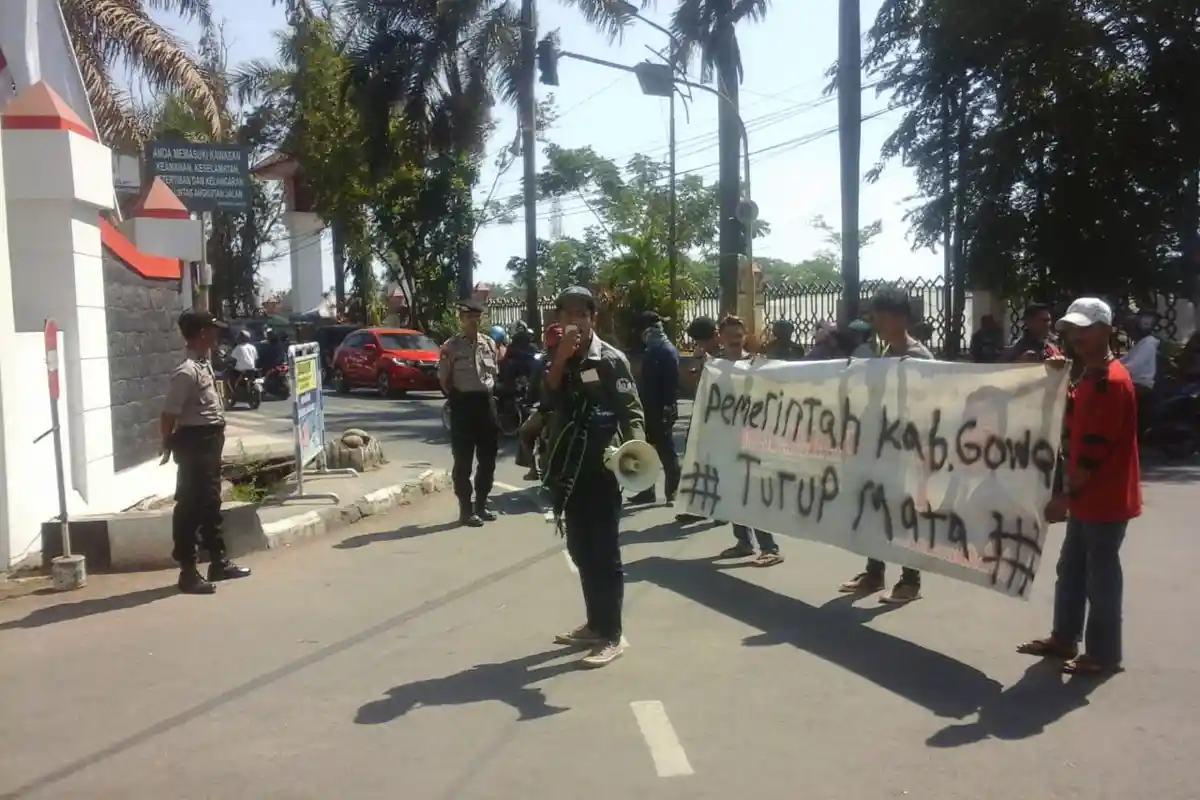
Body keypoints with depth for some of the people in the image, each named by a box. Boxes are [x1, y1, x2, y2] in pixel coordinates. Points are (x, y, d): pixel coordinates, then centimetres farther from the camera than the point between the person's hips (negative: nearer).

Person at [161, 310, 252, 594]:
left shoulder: (205, 365, 9)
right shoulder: (187, 372, -21)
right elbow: (169, 415, -20)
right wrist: (169, 445, -8)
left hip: (211, 440, 10)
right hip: (195, 442, -10)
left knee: (210, 503, 17)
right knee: (190, 506, -1)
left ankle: (218, 561, 29)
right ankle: (188, 571, 8)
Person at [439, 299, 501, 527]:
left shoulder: (489, 343, 8)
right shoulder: (451, 346, -6)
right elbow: (444, 379, -3)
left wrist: (490, 394, 8)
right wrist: (454, 398, -9)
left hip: (486, 402, 5)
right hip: (463, 403, -5)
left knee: (488, 457, 11)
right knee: (463, 460, 3)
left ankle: (481, 504, 26)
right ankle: (466, 510, 12)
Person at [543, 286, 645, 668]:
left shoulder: (611, 359, -6)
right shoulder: (556, 359, 11)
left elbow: (631, 410, -10)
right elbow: (547, 400, -4)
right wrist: (560, 358, -15)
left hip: (601, 467, -6)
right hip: (568, 468, 6)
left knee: (604, 552, -1)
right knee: (580, 549, 14)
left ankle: (612, 635, 7)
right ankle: (595, 624, 27)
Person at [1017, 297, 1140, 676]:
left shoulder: (1113, 381, -20)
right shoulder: (1089, 376, 12)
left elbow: (1096, 448, -23)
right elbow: (1074, 423, 16)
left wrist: (1066, 495, -20)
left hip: (1106, 500, -10)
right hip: (1087, 496, 10)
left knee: (1101, 575, 1)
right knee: (1071, 568, 16)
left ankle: (1104, 654, 13)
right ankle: (1064, 639, 28)